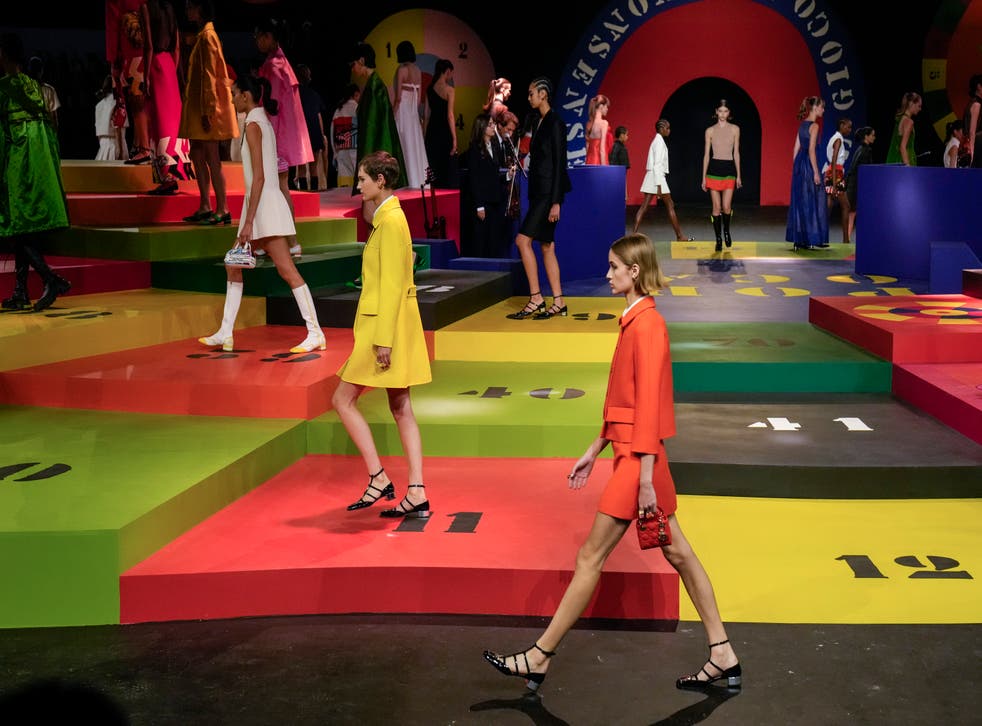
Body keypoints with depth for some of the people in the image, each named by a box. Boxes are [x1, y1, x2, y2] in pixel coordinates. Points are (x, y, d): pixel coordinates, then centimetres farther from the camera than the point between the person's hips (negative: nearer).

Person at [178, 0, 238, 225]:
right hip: (197, 104, 10)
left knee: (211, 158, -8)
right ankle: (205, 207, 15)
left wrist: (207, 110, -20)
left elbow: (209, 76, -17)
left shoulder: (207, 36, -12)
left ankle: (222, 211, -6)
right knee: (197, 154, 11)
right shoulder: (202, 36, 17)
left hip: (206, 105, -10)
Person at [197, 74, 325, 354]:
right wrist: (249, 219, 22)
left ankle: (315, 333, -7)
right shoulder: (264, 122, 16)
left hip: (264, 205, -10)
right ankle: (225, 334, 17)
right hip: (261, 205, 10)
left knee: (286, 270, -9)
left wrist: (249, 222, -20)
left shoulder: (253, 125, -12)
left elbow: (259, 176, -18)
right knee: (233, 266, 13)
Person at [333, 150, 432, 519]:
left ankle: (379, 479, 2)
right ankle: (417, 495, 7)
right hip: (384, 323, 10)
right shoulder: (387, 218, 15)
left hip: (386, 324, -10)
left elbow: (391, 285, -20)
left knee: (343, 400, -1)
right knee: (401, 409, 7)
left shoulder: (391, 221, -15)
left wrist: (383, 340, -21)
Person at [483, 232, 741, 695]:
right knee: (678, 552, 12)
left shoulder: (646, 325, -17)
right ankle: (724, 659, 19)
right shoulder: (636, 320, 12)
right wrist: (596, 449, 20)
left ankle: (538, 660, 9)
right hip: (629, 450, 10)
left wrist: (645, 479, -20)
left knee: (590, 558, -1)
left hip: (638, 458, -10)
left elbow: (648, 406, -20)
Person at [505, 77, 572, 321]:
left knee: (523, 240, -13)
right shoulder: (538, 123, 16)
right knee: (547, 245, 8)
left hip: (549, 192, -9)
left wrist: (556, 202, -20)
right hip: (539, 191, 10)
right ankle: (558, 303, 11)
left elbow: (559, 163, -16)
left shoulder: (555, 123, -11)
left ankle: (536, 299, -9)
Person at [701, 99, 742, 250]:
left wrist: (738, 175, 6)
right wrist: (704, 177, 3)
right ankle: (718, 239, 10)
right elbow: (706, 155, 6)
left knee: (726, 207, -6)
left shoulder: (735, 129, 6)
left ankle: (726, 231, 24)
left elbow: (736, 153, 8)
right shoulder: (710, 131, 4)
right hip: (714, 169, 0)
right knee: (717, 208, 0)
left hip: (729, 169, 0)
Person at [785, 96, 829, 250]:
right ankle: (810, 238, 1)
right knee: (810, 201, -2)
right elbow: (811, 150, -18)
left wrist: (795, 167, 18)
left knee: (799, 201, 10)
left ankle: (799, 239, 13)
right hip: (808, 164, -8)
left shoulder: (802, 124, 13)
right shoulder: (814, 126, -12)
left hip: (799, 163, 9)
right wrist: (816, 172, -17)